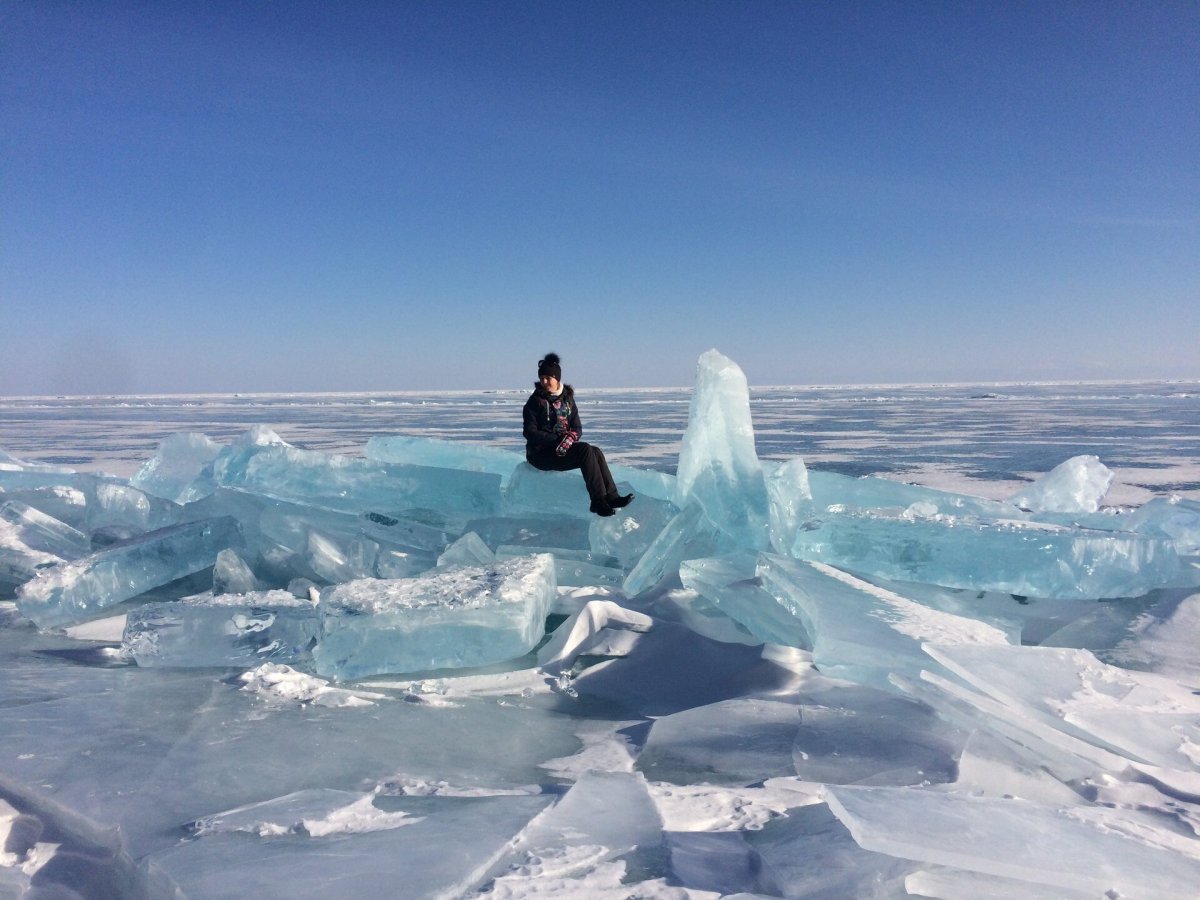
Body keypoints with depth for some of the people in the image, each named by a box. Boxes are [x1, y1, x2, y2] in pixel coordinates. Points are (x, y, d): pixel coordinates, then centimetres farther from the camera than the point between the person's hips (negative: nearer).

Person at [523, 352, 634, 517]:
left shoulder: (567, 398, 11)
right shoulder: (535, 401, -5)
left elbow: (577, 428, 8)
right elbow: (530, 432, -11)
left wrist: (570, 438, -16)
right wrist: (557, 439, -20)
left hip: (563, 447, 5)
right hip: (540, 453, -5)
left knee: (596, 451, -21)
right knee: (585, 450, -27)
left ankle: (610, 497, -25)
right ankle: (598, 501, -28)